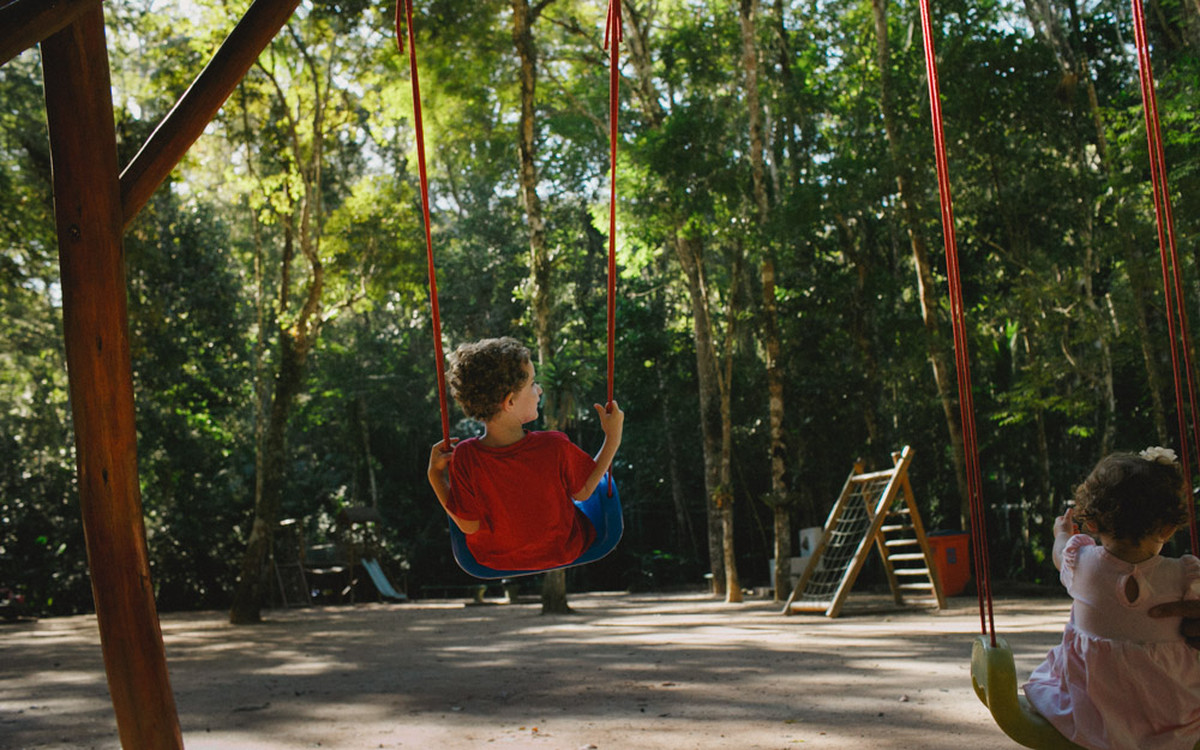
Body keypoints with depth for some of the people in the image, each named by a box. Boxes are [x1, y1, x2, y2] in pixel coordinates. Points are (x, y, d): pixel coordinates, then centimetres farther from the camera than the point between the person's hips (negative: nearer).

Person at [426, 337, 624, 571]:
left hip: (494, 559, 1)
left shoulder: (465, 457, -29)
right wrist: (613, 437, -7)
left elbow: (468, 525, -17)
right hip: (561, 555, -1)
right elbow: (583, 492, -12)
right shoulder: (556, 448, -33)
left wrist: (435, 475, -9)